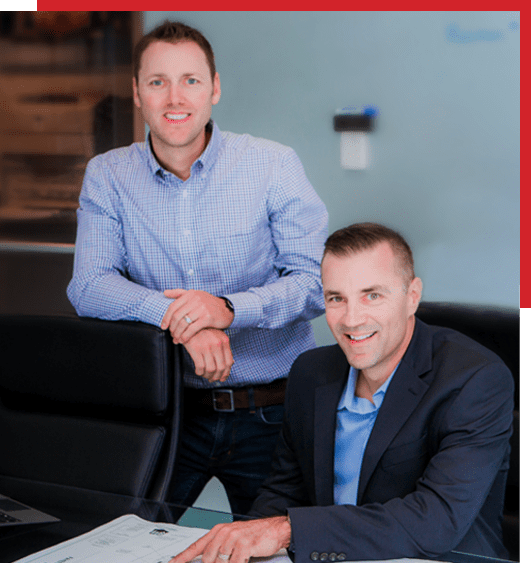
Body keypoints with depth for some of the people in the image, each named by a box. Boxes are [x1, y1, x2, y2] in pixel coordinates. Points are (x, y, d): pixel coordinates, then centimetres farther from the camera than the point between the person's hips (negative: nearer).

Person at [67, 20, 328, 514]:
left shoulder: (275, 165, -5)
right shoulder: (107, 176, 1)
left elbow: (317, 280, -9)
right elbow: (88, 286, -9)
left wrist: (230, 308, -27)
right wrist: (175, 314, -26)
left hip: (271, 413, -1)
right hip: (167, 406, 1)